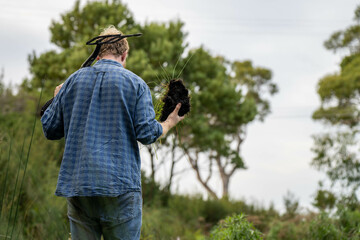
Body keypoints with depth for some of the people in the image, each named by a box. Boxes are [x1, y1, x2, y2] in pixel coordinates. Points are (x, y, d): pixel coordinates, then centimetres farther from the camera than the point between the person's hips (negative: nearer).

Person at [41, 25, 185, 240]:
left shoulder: (72, 81, 9)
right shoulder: (135, 84, 0)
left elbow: (49, 129, 12)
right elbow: (147, 133, -7)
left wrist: (57, 99, 31)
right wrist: (169, 124, 14)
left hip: (77, 183, 3)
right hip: (120, 186, -3)